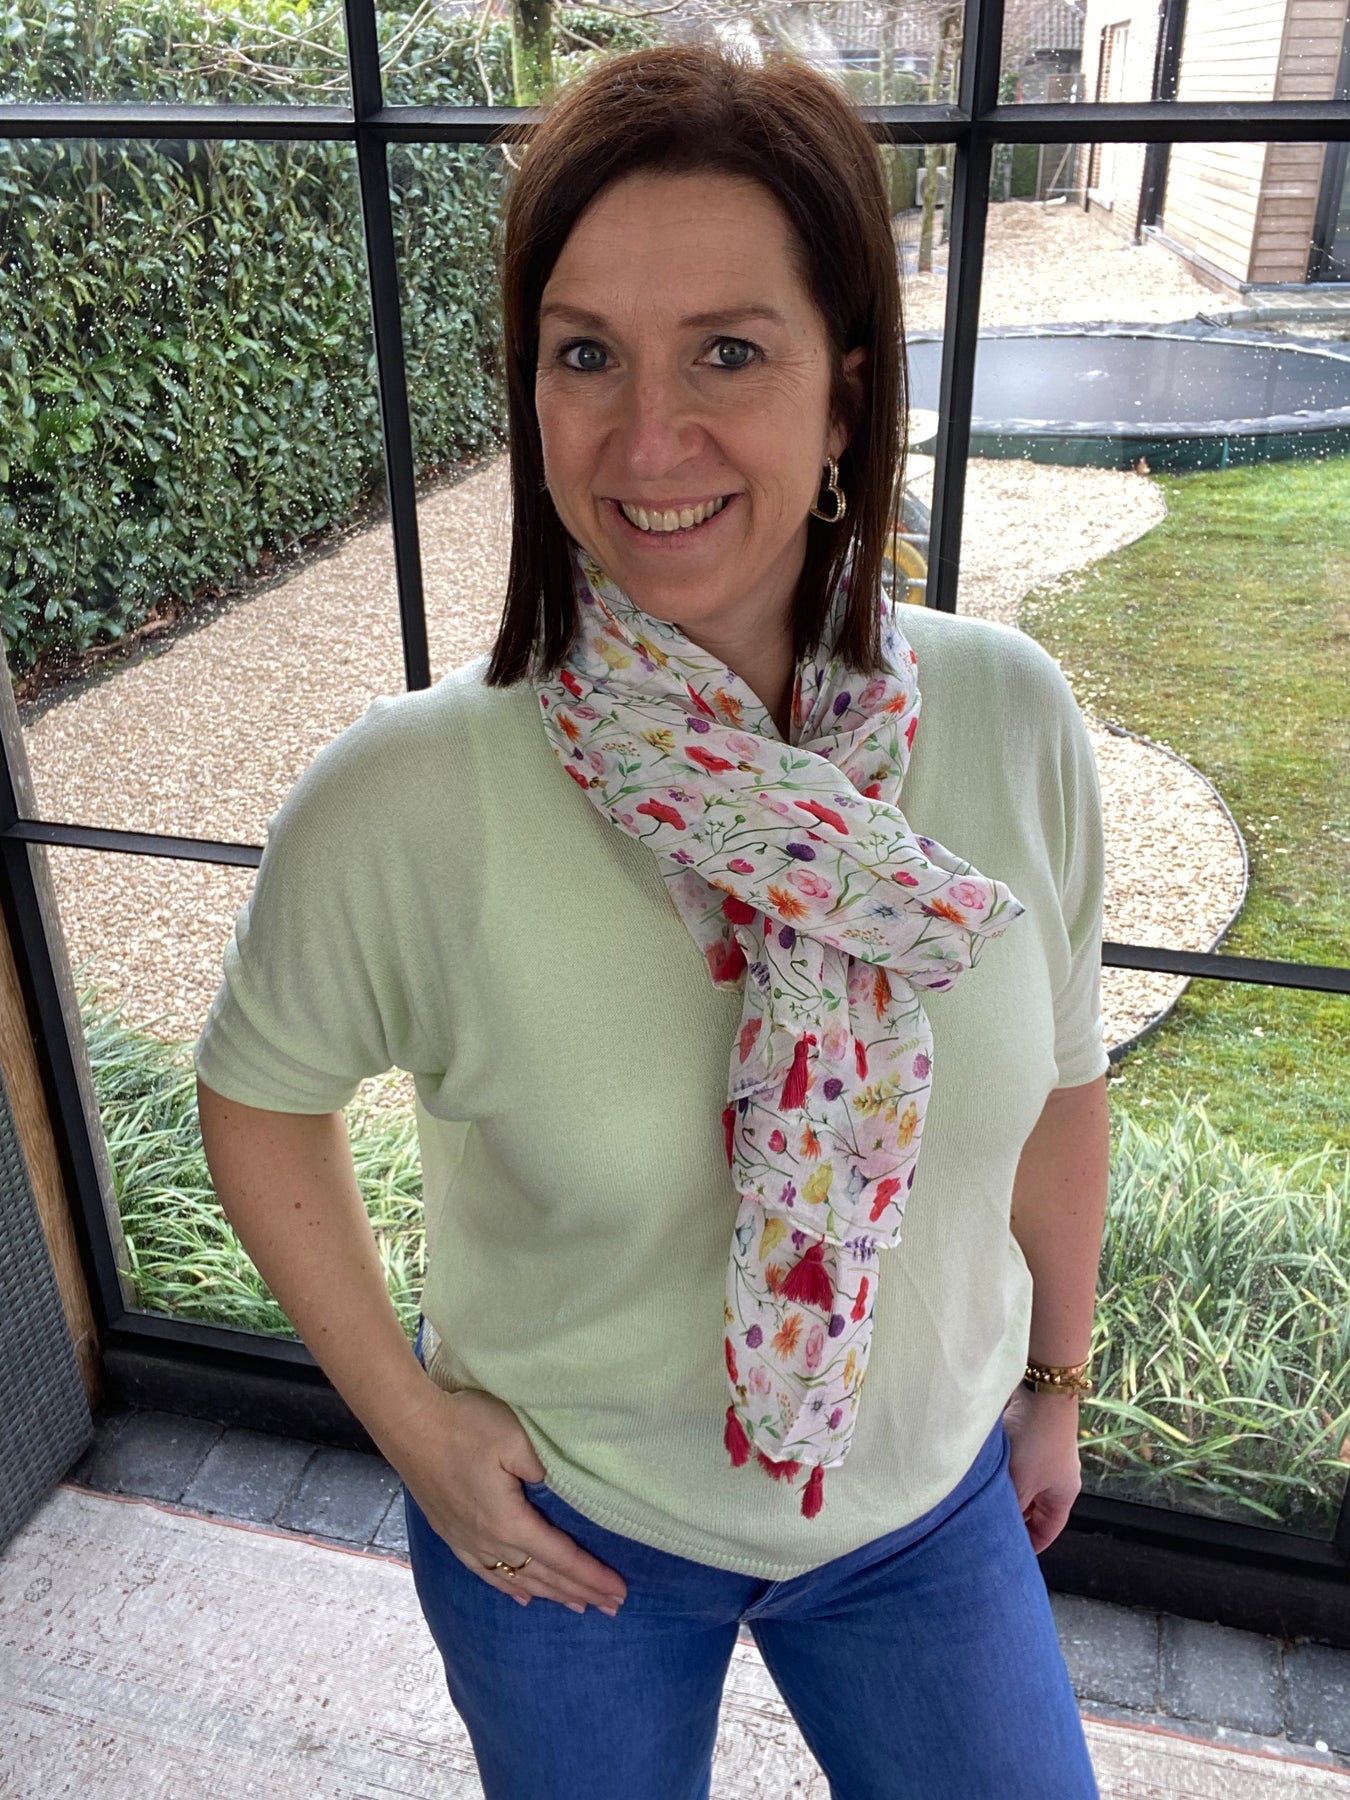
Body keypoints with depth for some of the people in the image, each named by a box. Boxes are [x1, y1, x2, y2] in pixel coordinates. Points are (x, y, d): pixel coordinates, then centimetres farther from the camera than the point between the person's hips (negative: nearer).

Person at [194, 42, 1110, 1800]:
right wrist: (405, 1415, -9)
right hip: (566, 1524, -1)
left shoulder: (1011, 719, -19)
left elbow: (1059, 1078, -4)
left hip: (930, 1500, 2)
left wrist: (1057, 1377, 8)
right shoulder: (406, 802, -28)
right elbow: (257, 1093, -9)